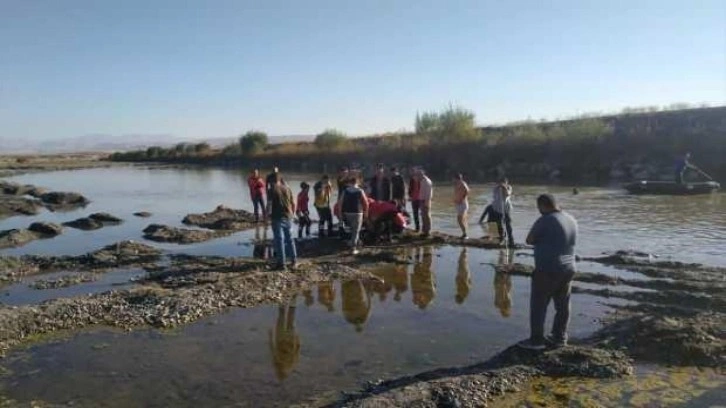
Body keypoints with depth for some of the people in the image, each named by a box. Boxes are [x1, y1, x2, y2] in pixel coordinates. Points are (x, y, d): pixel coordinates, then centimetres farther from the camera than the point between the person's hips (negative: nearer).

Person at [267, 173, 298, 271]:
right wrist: (292, 214, 19)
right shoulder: (287, 189, 7)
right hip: (288, 217, 5)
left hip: (277, 218, -4)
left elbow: (269, 204, -12)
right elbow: (293, 203, 9)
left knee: (279, 240, 0)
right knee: (289, 239, 15)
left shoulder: (272, 190, -6)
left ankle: (281, 264, 0)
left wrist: (268, 215, 1)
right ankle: (294, 261, 18)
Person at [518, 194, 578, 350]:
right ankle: (560, 338, 24)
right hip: (568, 269, 8)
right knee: (563, 306, 14)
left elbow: (529, 240, -9)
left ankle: (536, 340, 8)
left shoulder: (545, 220, -17)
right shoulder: (571, 220, 7)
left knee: (538, 306, 3)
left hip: (547, 271, -8)